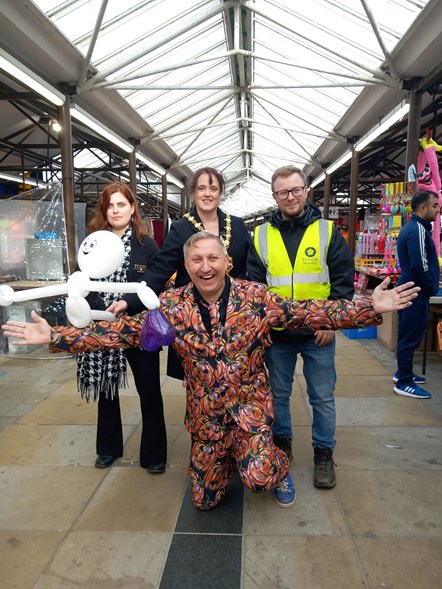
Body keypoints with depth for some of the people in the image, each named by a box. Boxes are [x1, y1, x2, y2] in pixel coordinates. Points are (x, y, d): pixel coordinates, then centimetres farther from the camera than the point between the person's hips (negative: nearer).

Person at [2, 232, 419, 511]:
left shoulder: (255, 297, -12)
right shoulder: (171, 305, -11)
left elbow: (308, 313, -13)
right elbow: (124, 331, -11)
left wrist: (370, 307, -21)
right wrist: (55, 337, -17)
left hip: (250, 405, -2)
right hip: (205, 413, 2)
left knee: (258, 478, -22)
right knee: (205, 500, 13)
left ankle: (277, 467, 16)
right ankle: (230, 456, 46)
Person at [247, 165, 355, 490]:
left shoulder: (327, 231, 0)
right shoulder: (262, 235, 4)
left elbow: (344, 279, -2)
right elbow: (253, 284, 5)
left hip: (318, 332, -1)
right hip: (276, 332, 2)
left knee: (323, 396, 9)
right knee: (278, 393, 15)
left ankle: (324, 453, 27)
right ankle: (281, 444, 35)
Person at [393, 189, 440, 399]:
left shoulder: (411, 227, 15)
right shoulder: (418, 230, -18)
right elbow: (419, 266, -24)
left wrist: (430, 286, 15)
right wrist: (432, 288, -10)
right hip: (416, 292, -10)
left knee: (408, 335, 18)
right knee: (410, 337, -3)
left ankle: (403, 373, 30)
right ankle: (404, 383, 5)